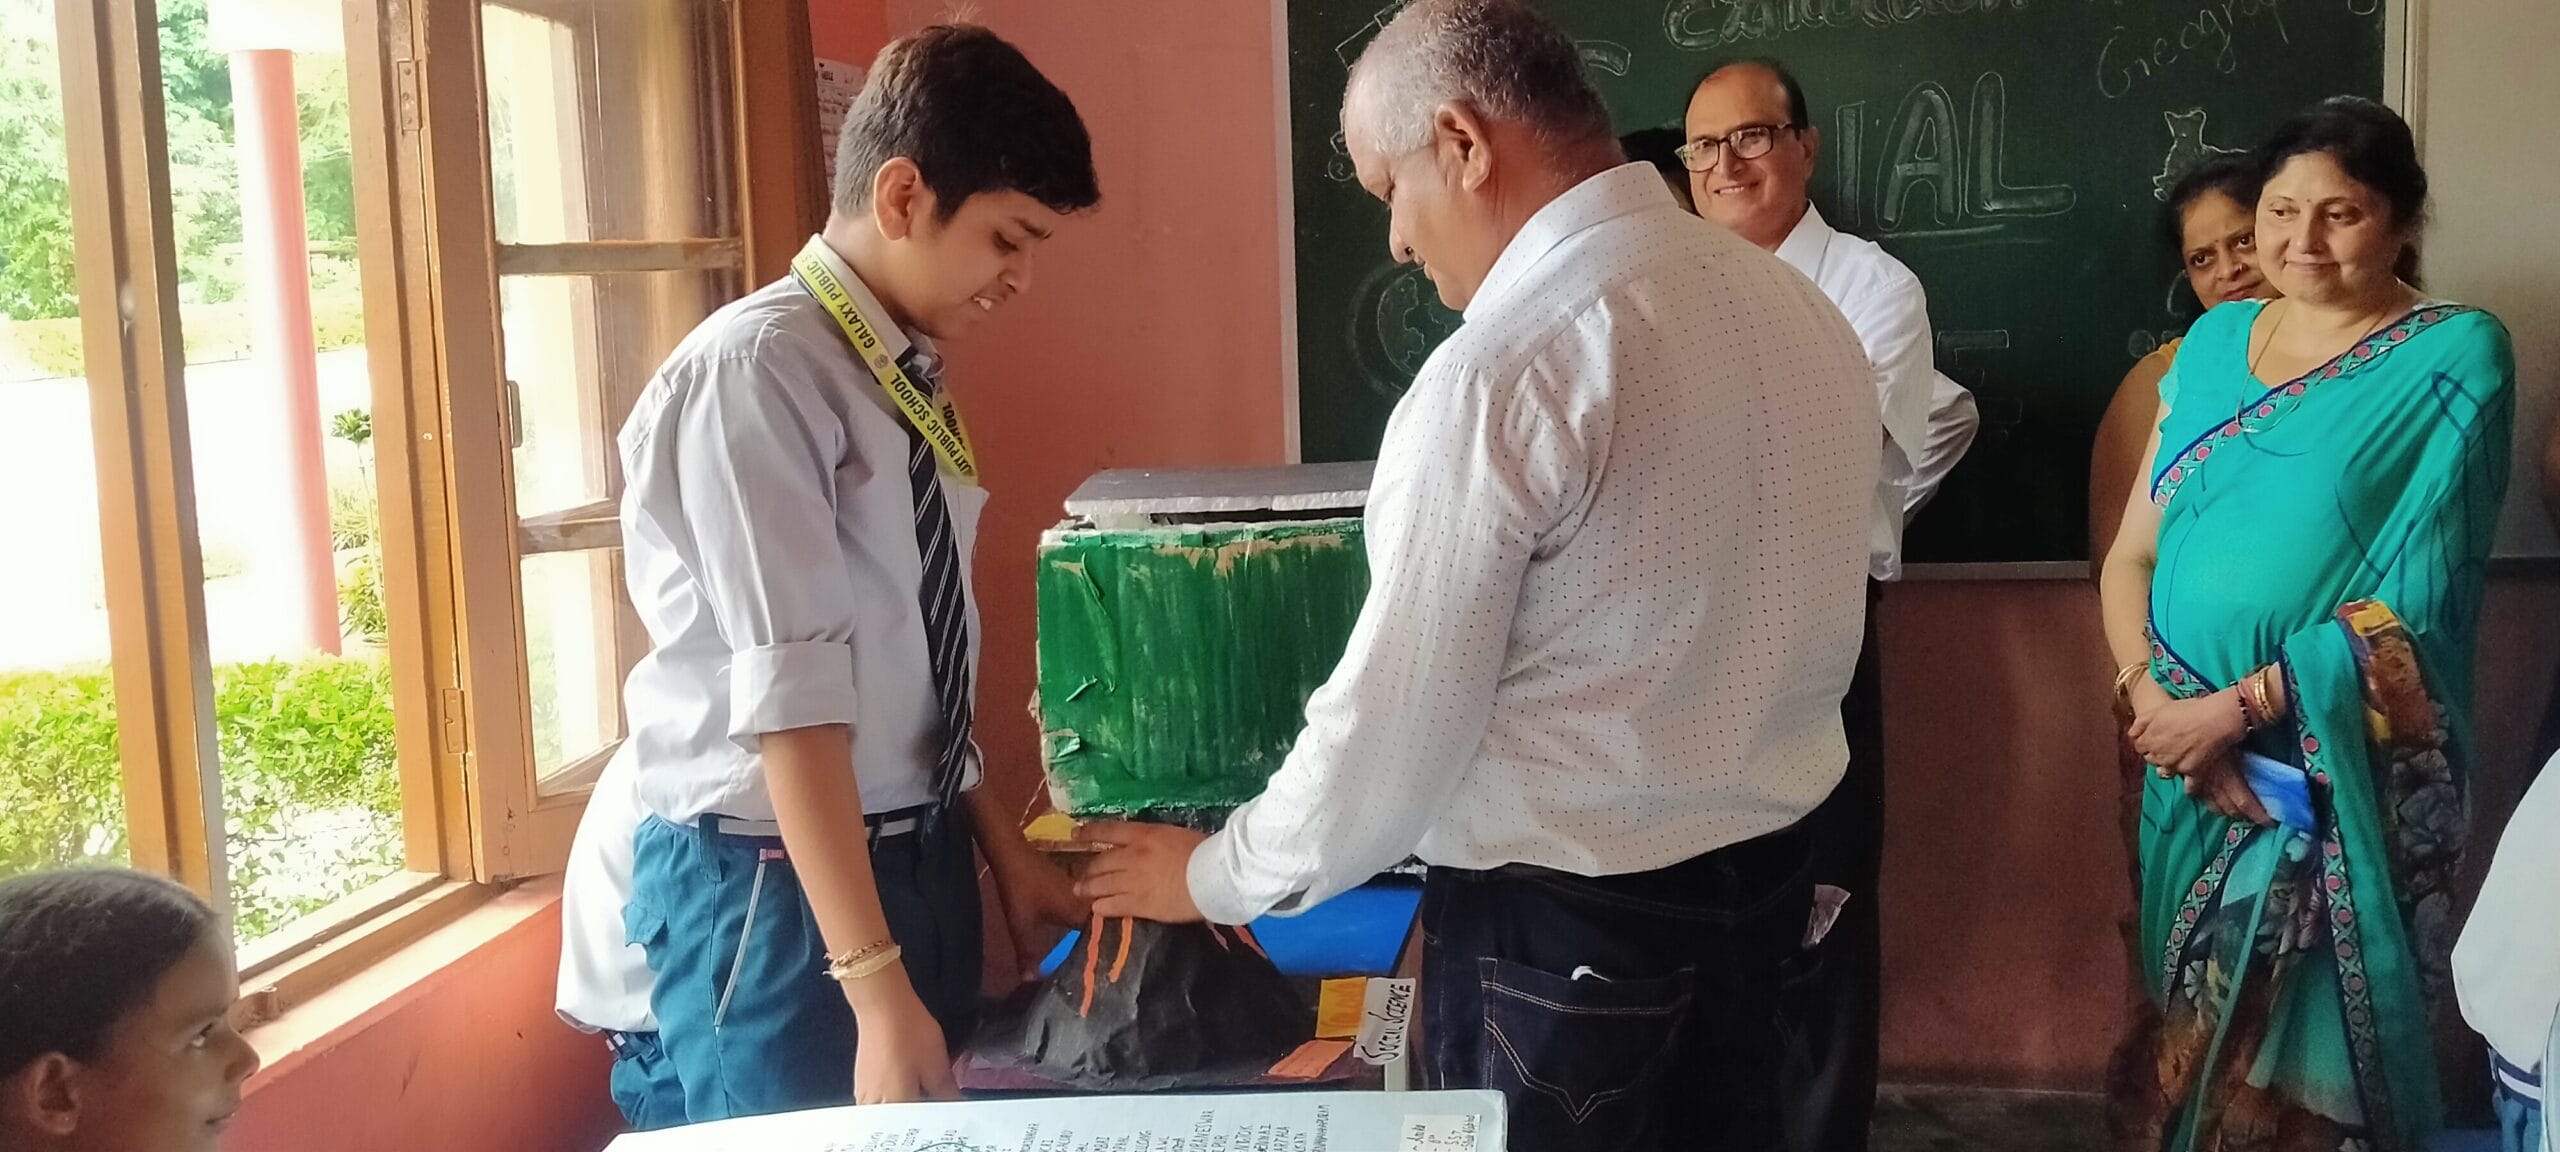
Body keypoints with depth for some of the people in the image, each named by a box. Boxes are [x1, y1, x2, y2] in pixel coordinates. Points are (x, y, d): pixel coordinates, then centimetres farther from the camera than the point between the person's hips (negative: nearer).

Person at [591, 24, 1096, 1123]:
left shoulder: (906, 379, 6)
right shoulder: (755, 371, -19)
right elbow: (791, 696, -25)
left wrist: (1002, 848, 18)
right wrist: (878, 988, -27)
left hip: (920, 855, 8)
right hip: (772, 877, -8)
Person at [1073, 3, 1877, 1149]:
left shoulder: (1501, 373, -23)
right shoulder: (1801, 308, 1)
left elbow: (1394, 722, -17)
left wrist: (1215, 875, -2)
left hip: (1567, 925, -7)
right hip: (1766, 876, 7)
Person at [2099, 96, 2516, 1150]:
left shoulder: (2455, 359, -6)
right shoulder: (2213, 342, 8)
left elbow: (2411, 601, -14)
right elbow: (2133, 552, 5)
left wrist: (2239, 706, -19)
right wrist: (2151, 695, -11)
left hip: (2342, 778, -4)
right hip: (2194, 763, 4)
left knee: (2305, 1052, 5)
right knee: (2196, 1044, 15)